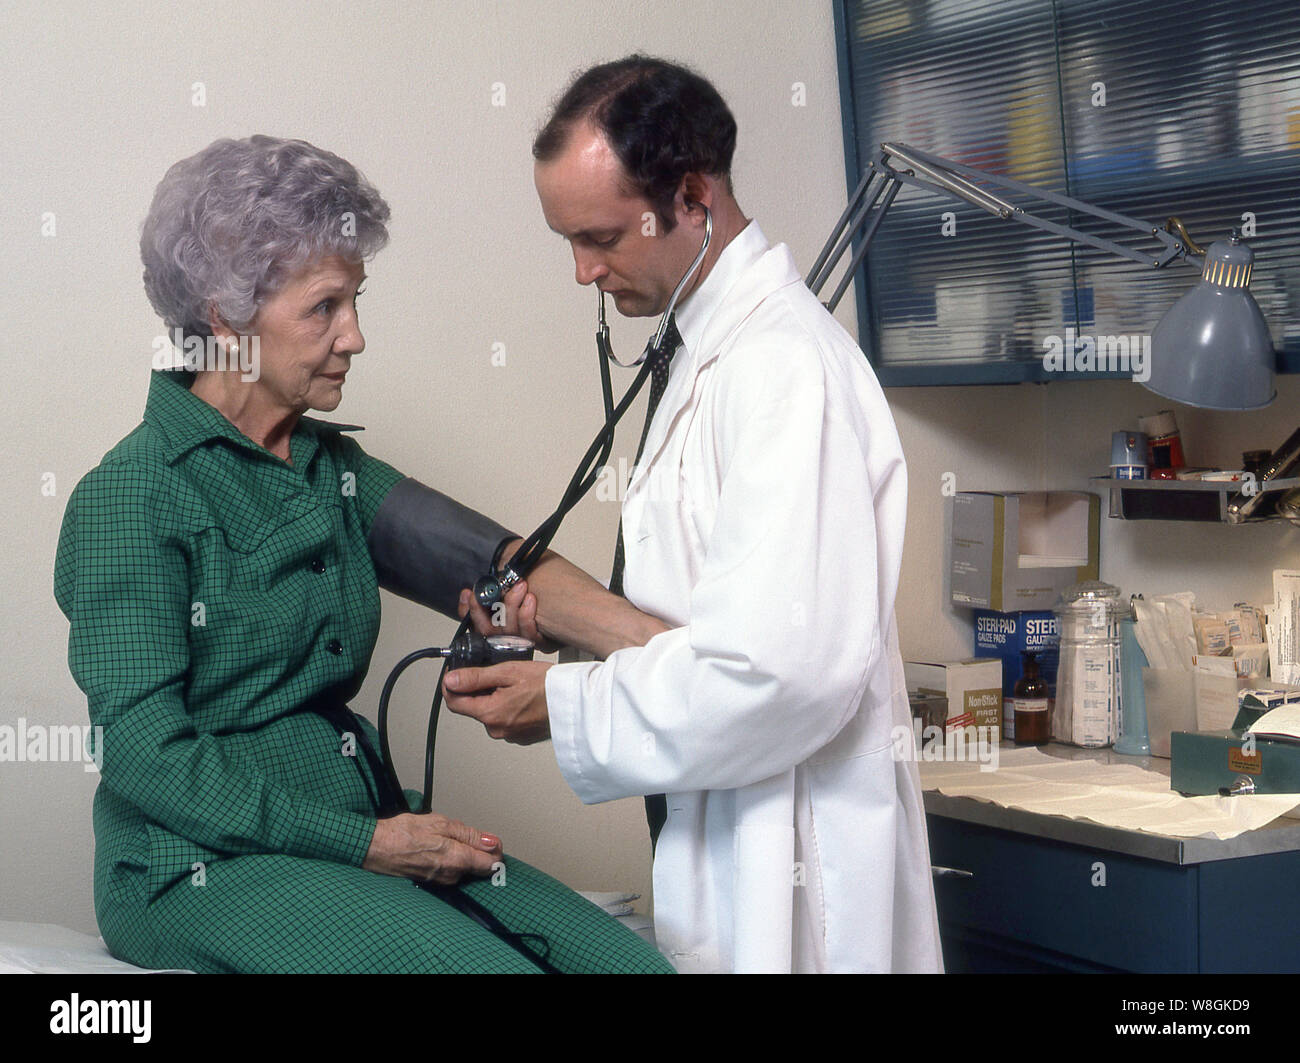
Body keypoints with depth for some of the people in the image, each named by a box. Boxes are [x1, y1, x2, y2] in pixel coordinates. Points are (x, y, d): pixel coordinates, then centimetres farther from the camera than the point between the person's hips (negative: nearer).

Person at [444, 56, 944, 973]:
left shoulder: (784, 363, -19)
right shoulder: (714, 350, 13)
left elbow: (788, 667, -26)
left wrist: (567, 708, -16)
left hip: (786, 874, -9)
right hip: (726, 840, 9)